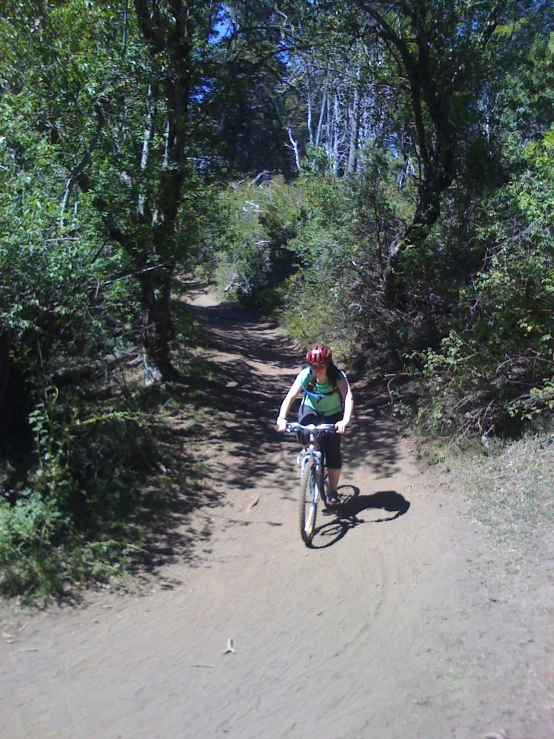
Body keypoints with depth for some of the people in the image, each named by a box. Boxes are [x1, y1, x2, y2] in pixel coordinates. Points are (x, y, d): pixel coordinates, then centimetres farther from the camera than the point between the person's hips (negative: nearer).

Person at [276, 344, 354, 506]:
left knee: (333, 451, -11)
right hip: (311, 409, 1)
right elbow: (290, 397, -33)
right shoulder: (305, 375, -26)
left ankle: (332, 491, 8)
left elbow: (349, 398, -42)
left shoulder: (338, 377, -30)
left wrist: (345, 421, -59)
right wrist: (282, 418, -50)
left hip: (332, 415, -1)